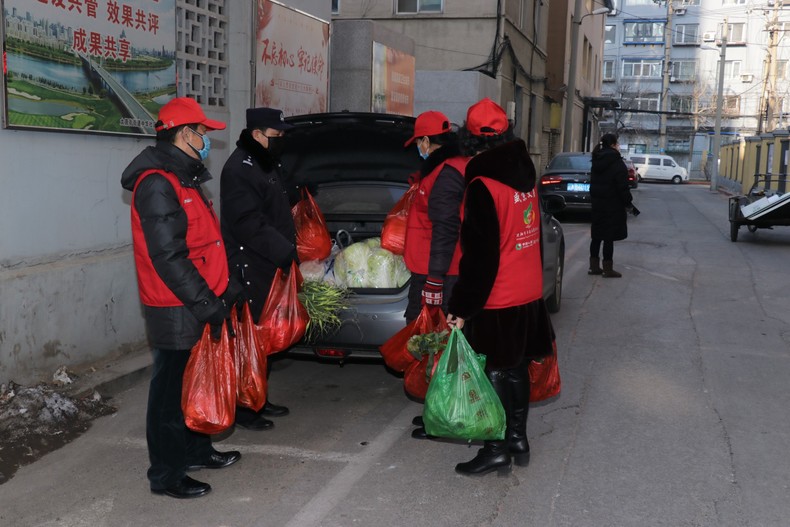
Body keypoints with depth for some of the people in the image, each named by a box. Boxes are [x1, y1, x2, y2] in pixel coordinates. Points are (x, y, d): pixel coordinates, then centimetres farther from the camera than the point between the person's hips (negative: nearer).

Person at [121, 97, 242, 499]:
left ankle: (196, 451, 35)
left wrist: (226, 286, 16)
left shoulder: (183, 179, 16)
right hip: (176, 313, -10)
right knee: (172, 392, 0)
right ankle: (166, 475, 11)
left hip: (198, 307, 10)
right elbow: (168, 257, -24)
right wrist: (207, 303, -21)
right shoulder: (157, 184, -18)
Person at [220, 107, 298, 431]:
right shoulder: (239, 169, -15)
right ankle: (243, 409, 7)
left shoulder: (267, 165, 17)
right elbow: (250, 225, -24)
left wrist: (290, 250, 18)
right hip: (249, 270, -10)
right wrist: (288, 254, -26)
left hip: (272, 267, 10)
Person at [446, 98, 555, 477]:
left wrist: (462, 308, -15)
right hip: (529, 293, 8)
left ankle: (497, 450, 13)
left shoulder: (483, 185, -19)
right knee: (516, 368, 18)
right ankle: (518, 439, 29)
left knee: (495, 373, 4)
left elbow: (479, 256, -21)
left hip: (498, 302, -8)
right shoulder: (525, 175, 6)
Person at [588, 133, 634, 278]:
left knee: (597, 236, 13)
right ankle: (608, 269, 3)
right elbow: (623, 187, -15)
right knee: (609, 238, -2)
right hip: (613, 205, -8)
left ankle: (594, 266, 18)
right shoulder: (617, 163, -15)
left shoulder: (597, 161, 10)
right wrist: (628, 203, -5)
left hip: (597, 204, 8)